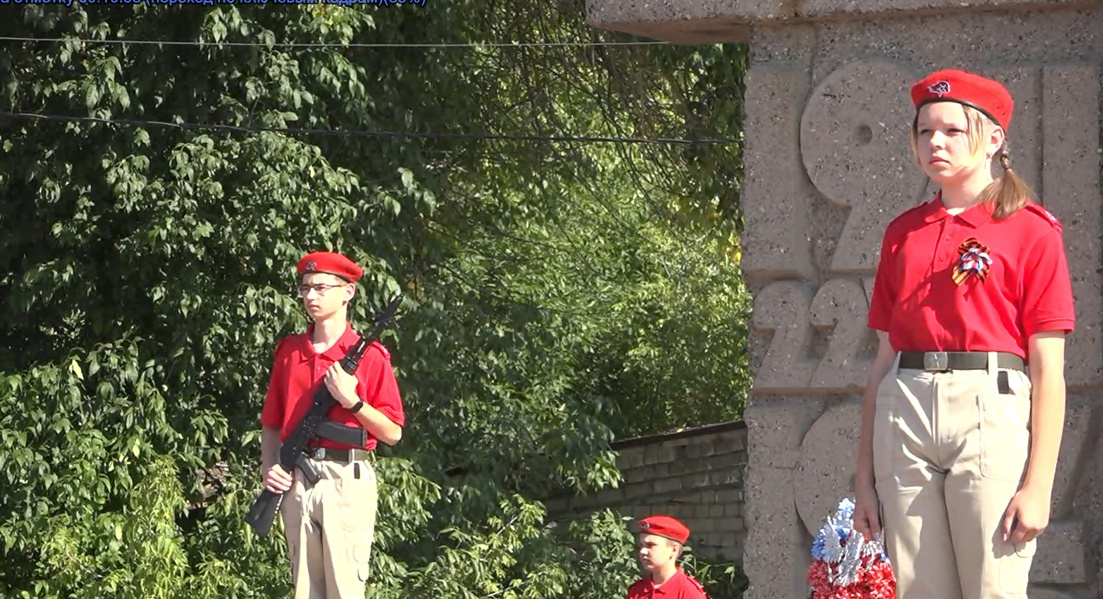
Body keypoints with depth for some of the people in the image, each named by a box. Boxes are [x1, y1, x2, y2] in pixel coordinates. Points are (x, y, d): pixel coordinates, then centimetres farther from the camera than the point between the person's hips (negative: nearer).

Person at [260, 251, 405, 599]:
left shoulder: (369, 356, 0)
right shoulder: (289, 352, 12)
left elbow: (393, 433, -1)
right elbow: (272, 424, 18)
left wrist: (352, 401, -14)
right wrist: (270, 468, 2)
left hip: (347, 482, -4)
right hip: (296, 483, 4)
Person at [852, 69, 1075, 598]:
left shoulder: (1030, 229, 2)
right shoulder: (902, 233, 17)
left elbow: (1048, 369, -3)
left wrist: (1038, 485, -11)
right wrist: (865, 477, 13)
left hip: (991, 413, -5)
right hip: (905, 412, 5)